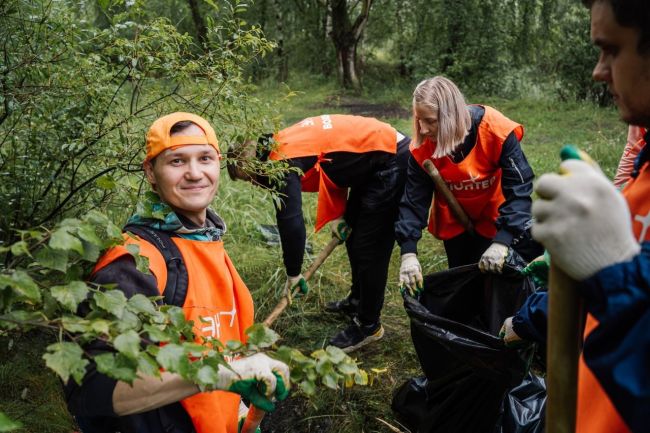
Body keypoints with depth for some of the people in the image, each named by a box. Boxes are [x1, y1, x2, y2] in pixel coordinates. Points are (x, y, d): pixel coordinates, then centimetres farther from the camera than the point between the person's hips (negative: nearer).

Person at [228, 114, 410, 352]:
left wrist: (292, 274, -15)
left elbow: (291, 223, -25)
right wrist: (335, 214, 6)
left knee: (370, 247, -5)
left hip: (392, 160, -10)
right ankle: (358, 300, 39)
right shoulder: (284, 143, 7)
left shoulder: (282, 164, -22)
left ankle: (369, 325, 8)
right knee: (353, 235, 21)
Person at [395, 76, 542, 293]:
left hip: (495, 218, -2)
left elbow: (518, 188, -30)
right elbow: (413, 199, -18)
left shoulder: (497, 131, -32)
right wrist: (409, 252, -29)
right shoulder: (422, 148, -23)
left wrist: (502, 242, -40)